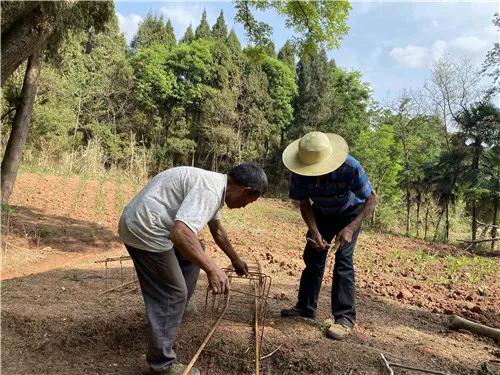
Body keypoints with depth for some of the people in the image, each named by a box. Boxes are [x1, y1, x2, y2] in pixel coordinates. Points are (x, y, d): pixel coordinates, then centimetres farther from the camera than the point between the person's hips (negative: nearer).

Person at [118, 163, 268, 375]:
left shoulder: (215, 184, 12)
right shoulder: (210, 190, -22)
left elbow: (217, 230, 27)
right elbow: (180, 233, -35)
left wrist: (235, 259, 37)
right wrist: (212, 269, -32)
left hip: (145, 223, 11)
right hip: (145, 230, -11)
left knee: (194, 251, 25)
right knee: (171, 294, -5)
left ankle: (177, 308, 40)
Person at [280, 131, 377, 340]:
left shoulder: (350, 168, -39)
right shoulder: (300, 174, -30)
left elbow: (371, 199, -27)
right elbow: (304, 204, -14)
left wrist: (350, 228, -38)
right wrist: (314, 231, -28)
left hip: (350, 213, -3)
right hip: (322, 213, 4)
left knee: (343, 258, -16)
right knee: (312, 256, 6)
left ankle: (345, 318, -8)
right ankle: (306, 308, 21)